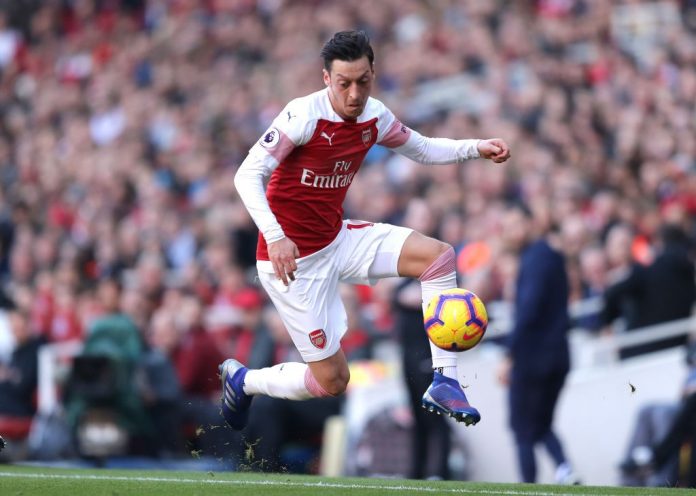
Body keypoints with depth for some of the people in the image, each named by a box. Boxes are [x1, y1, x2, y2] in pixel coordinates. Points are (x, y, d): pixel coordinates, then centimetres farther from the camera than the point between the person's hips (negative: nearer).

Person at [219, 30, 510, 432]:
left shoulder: (374, 116, -2)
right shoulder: (304, 115, -22)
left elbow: (422, 149, 16)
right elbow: (248, 175, -24)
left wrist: (476, 148, 1)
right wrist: (275, 237, -36)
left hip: (338, 237, 7)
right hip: (293, 258, -7)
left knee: (439, 256, -9)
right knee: (332, 380, -5)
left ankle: (444, 383, -4)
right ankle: (242, 380, 23)